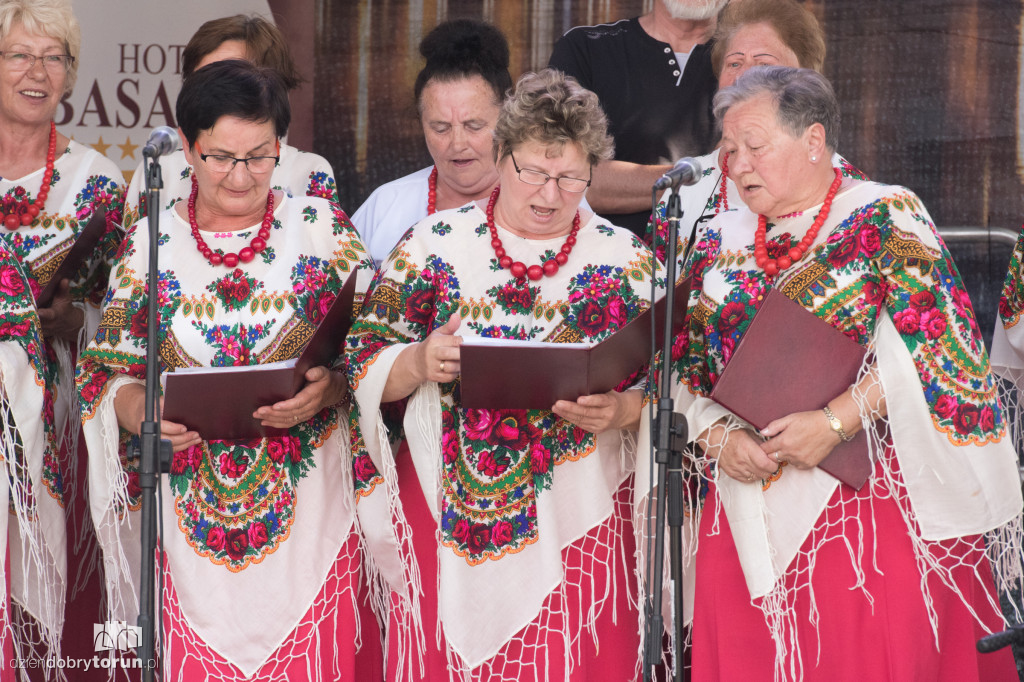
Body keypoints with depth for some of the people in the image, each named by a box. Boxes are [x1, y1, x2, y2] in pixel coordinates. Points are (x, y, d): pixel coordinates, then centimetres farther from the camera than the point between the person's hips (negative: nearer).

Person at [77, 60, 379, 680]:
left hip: (311, 517, -1)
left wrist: (328, 390, -18)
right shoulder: (150, 243, 6)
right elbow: (109, 373, 7)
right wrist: (143, 411, -14)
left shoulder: (323, 229, 3)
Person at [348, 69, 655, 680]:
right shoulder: (432, 245, 5)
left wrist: (619, 410, -16)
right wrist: (419, 363, -14)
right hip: (447, 511, 0)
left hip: (577, 525, 0)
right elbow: (367, 370, 5)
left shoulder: (627, 262, 5)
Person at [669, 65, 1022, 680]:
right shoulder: (721, 243, 14)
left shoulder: (886, 216, -1)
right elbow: (686, 369, 12)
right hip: (750, 507, 5)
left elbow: (932, 343, -12)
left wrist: (836, 421, -19)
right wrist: (721, 437, -7)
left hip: (876, 497, -5)